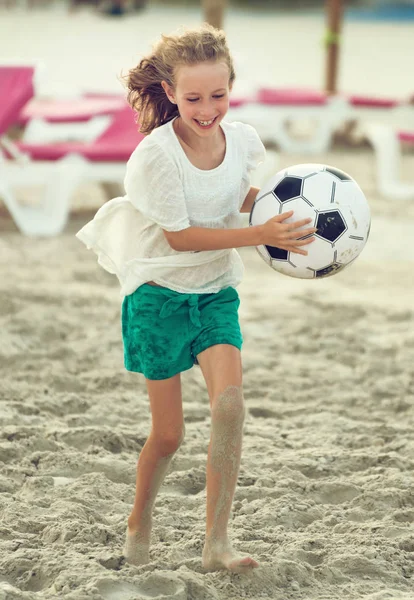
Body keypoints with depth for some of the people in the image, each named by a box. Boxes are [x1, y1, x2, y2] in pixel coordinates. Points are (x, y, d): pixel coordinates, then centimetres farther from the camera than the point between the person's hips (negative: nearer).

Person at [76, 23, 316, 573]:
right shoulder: (156, 156, -21)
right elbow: (180, 237, -19)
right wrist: (262, 235, -26)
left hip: (217, 293, 4)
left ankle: (217, 542, -12)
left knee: (230, 403, -18)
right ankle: (139, 525, 29)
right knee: (168, 434, 0)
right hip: (158, 294, -4)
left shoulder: (243, 140, -6)